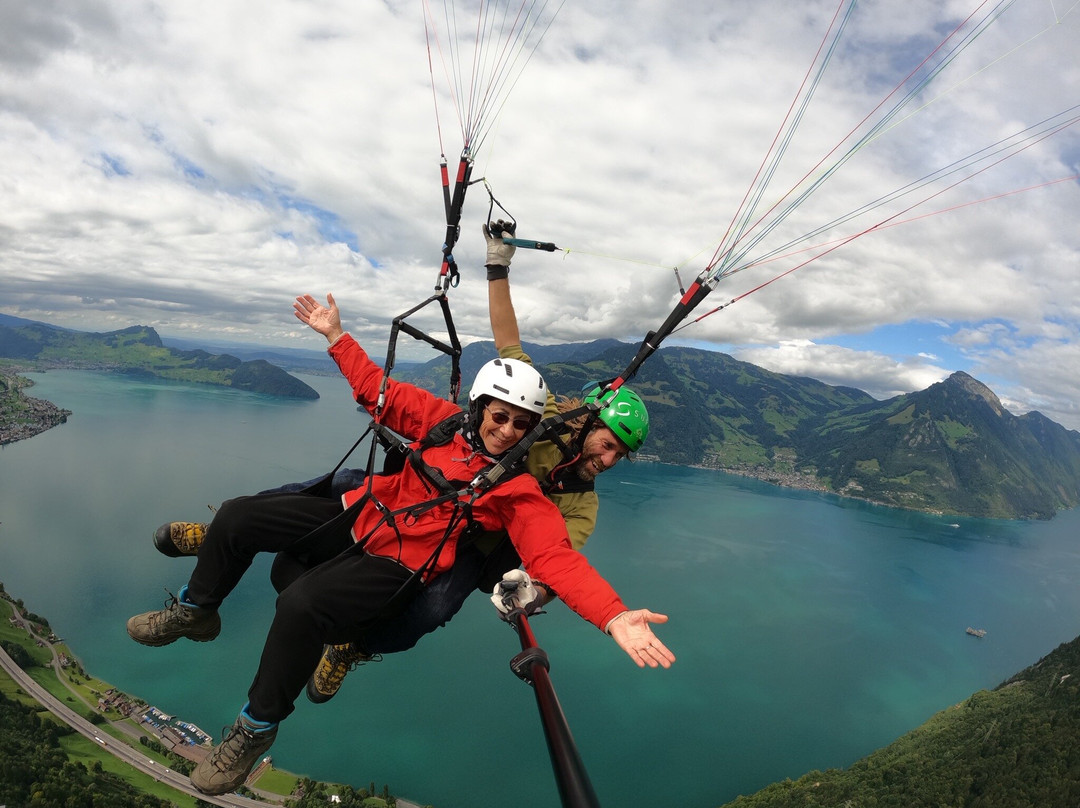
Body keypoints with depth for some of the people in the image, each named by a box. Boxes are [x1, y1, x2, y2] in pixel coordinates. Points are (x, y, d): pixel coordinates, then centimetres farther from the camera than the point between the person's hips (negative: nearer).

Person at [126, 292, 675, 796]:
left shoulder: (520, 492, -9)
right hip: (356, 517, 6)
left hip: (395, 564, -5)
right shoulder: (445, 420, 4)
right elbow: (379, 393, 14)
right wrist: (336, 336, 14)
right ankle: (195, 611, 28)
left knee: (301, 605, -31)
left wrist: (613, 616, -35)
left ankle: (255, 729, -2)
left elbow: (557, 558, -19)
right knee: (238, 516, 0)